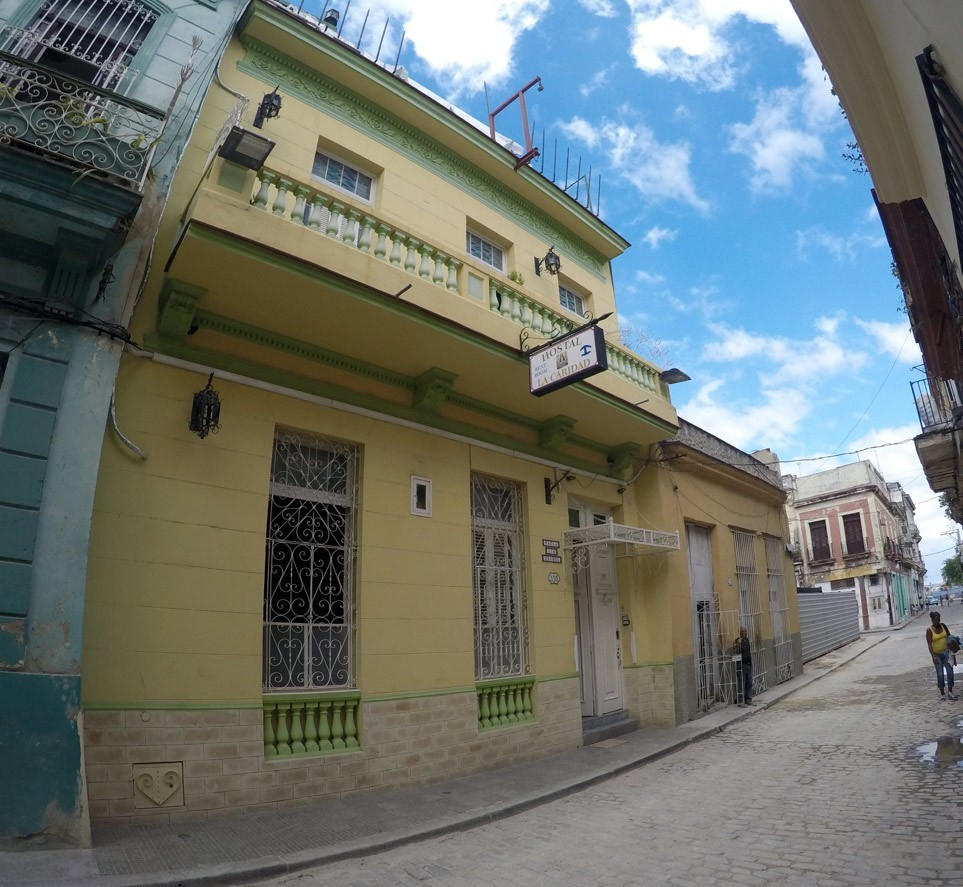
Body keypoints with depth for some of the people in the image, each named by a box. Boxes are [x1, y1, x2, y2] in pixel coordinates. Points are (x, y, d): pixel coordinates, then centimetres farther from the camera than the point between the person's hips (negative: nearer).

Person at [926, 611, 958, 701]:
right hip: (937, 654, -3)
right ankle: (942, 693, 12)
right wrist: (933, 656, -24)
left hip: (946, 652, 3)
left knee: (950, 671, -2)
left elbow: (949, 636, 12)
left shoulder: (943, 626, 0)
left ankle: (950, 691, 13)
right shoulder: (929, 630, -12)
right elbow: (929, 644, -16)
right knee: (940, 674, 2)